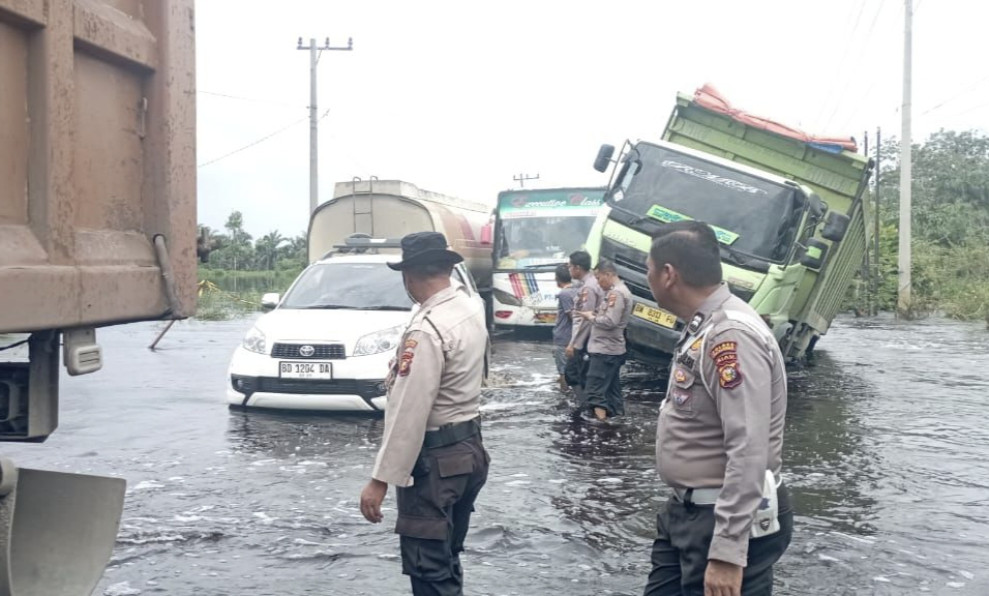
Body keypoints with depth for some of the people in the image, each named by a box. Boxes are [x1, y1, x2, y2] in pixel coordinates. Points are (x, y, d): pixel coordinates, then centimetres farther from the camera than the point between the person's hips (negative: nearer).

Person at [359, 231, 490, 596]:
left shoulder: (426, 331, -23)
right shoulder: (471, 309, 6)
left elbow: (409, 413, -26)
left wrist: (381, 479, -21)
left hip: (436, 459, -10)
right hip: (469, 447, 10)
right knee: (447, 560, 20)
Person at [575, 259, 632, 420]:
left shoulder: (616, 293, -17)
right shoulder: (616, 291, 17)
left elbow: (610, 322, -23)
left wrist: (591, 317, -10)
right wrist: (595, 314, 7)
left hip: (605, 351, -11)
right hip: (611, 349, 11)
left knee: (595, 391, -11)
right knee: (612, 389, 14)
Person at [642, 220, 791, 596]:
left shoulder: (731, 336, -23)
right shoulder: (704, 329, 10)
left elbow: (749, 452, -28)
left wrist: (727, 552, -28)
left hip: (727, 522, -10)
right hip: (686, 512, 10)